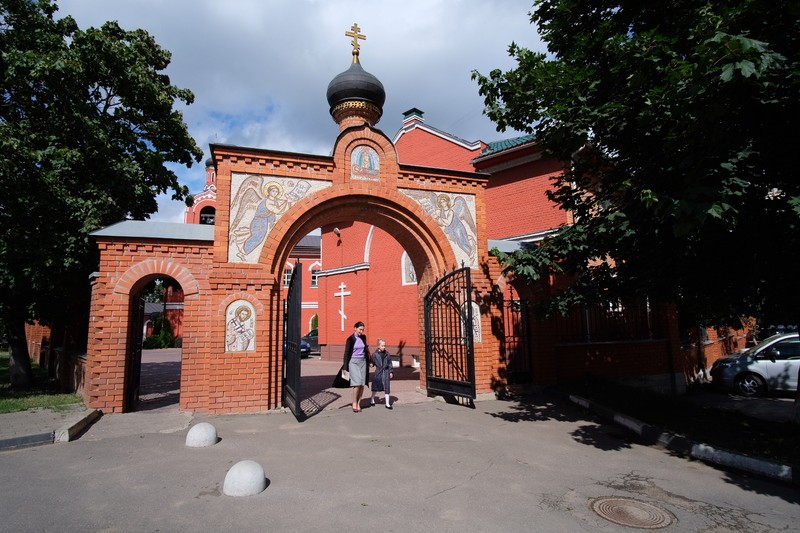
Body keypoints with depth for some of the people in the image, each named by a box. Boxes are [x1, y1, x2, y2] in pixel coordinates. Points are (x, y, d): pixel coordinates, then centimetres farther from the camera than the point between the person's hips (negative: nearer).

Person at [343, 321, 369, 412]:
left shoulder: (363, 337, 8)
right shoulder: (350, 339, -6)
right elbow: (346, 353, -4)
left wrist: (368, 360, 20)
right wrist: (346, 367, -6)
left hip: (363, 361, 5)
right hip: (353, 362, -5)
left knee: (362, 384, 1)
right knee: (357, 383, -15)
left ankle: (358, 404, 11)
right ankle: (354, 404, -2)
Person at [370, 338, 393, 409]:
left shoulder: (387, 354, 2)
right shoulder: (375, 354, -6)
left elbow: (390, 363, 8)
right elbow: (372, 362, 0)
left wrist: (390, 372, 7)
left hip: (386, 372, 1)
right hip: (378, 372, -1)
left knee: (386, 387, -1)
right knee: (375, 387, 14)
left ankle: (387, 403, 5)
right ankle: (372, 400, 36)